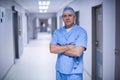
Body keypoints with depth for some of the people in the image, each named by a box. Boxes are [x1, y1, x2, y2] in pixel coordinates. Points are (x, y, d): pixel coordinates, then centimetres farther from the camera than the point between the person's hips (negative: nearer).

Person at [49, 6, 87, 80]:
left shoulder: (81, 32, -9)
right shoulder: (57, 32, 5)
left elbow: (77, 52, -20)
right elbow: (52, 49, -6)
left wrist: (60, 49, -9)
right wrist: (68, 47, -16)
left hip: (74, 72, -4)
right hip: (60, 71, 4)